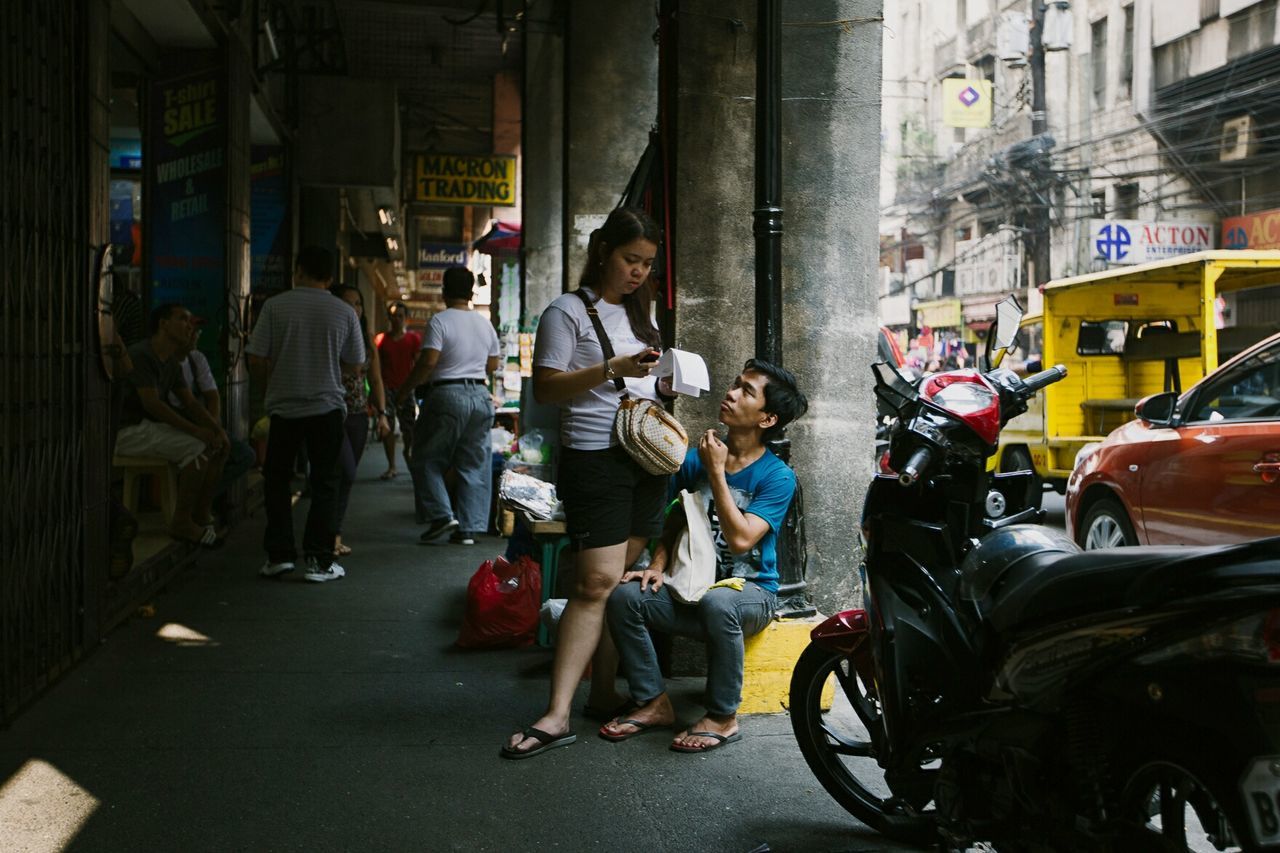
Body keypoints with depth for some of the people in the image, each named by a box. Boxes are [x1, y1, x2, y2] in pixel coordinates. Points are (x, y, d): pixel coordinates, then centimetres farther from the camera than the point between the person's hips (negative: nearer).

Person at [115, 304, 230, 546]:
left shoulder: (171, 362, 12)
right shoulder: (140, 354, -17)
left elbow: (190, 402, 11)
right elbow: (152, 404, -25)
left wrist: (217, 428, -7)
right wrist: (195, 430, -25)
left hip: (152, 427, 9)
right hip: (127, 431, -9)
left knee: (218, 444, -3)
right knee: (197, 447, -26)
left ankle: (201, 516, -1)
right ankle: (181, 522, -19)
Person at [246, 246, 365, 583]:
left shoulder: (275, 306, -4)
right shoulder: (344, 312, 0)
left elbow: (256, 359, -5)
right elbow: (354, 363, 7)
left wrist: (272, 383, 14)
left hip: (284, 407, 0)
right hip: (327, 407, 0)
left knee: (277, 479, 13)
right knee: (324, 482, 6)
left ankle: (279, 553, 10)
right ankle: (318, 560, 3)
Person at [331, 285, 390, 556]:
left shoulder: (367, 343, 12)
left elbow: (376, 381, 16)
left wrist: (382, 414, 9)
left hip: (358, 416, 6)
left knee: (344, 477, 9)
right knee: (346, 474, -15)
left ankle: (334, 534, 18)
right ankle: (333, 534, -4)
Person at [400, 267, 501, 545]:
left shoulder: (440, 321, -8)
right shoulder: (485, 324, 10)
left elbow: (428, 361, -16)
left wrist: (406, 388, -6)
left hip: (447, 395, -5)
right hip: (480, 396, 6)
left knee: (427, 459, 7)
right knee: (473, 465, 8)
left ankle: (442, 515, -4)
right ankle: (469, 528, 7)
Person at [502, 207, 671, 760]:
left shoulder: (639, 315, 20)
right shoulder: (569, 312, -4)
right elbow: (545, 388, -10)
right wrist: (612, 369, -20)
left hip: (648, 459, 8)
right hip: (596, 459, -7)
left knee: (623, 580, 7)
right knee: (597, 582, -14)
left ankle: (604, 692, 17)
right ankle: (556, 715, -13)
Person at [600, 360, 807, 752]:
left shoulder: (777, 477, -10)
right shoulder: (696, 460, 5)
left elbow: (740, 539, -22)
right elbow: (674, 523, 15)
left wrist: (716, 472, -18)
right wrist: (657, 565, -4)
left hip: (750, 590, -5)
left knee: (717, 602, -39)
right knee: (624, 596, -21)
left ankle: (723, 717, -20)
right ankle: (654, 704, -7)